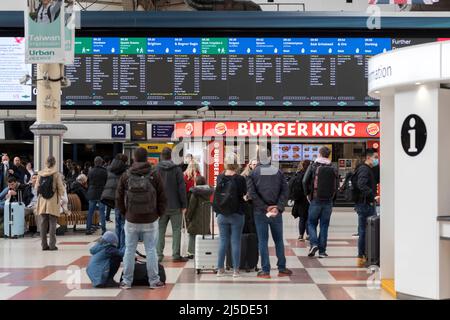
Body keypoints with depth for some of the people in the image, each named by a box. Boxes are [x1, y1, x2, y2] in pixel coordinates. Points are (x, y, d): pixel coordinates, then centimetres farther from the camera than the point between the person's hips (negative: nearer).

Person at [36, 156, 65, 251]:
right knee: (52, 223, 1)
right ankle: (52, 245, 0)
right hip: (53, 201, -3)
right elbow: (60, 188, -7)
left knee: (43, 223, 9)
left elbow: (37, 187, 6)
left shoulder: (40, 174, 0)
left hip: (42, 201, 3)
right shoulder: (56, 174, -9)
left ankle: (44, 244, 11)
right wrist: (60, 196, 12)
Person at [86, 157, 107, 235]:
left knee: (90, 212, 10)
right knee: (102, 212, 1)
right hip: (101, 194, -3)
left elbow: (88, 182, 9)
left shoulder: (91, 171, 1)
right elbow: (107, 183, -4)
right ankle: (103, 229, -1)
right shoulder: (104, 172, -9)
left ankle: (88, 229, 12)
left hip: (92, 194, 3)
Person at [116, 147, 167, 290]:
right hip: (151, 220, -1)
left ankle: (127, 281, 14)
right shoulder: (154, 175, -6)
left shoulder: (125, 176, -2)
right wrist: (159, 213, 10)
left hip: (131, 220, 1)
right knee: (151, 250, 5)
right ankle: (154, 281, 8)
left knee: (129, 250, 9)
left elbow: (119, 198, 2)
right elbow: (162, 198, -3)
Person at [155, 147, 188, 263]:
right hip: (175, 206, -2)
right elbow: (182, 188, -7)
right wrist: (183, 205, -1)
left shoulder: (155, 170, 0)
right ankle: (176, 255, 4)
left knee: (160, 230, 9)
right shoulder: (177, 169, -6)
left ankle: (159, 254, 7)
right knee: (176, 230, 5)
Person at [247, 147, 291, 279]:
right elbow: (285, 191, -5)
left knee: (263, 241, 3)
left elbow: (252, 193, -11)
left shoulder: (253, 173, -4)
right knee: (279, 240, 12)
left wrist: (265, 208, -11)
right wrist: (279, 207, -10)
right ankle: (282, 269, 15)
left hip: (260, 212, -2)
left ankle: (265, 270, 3)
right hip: (276, 213, 2)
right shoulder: (278, 172, 2)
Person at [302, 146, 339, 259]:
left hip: (315, 200, -2)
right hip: (328, 201, 2)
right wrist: (332, 197, 12)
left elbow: (305, 181, -8)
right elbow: (337, 185, 3)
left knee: (312, 223, 10)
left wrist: (308, 194, 5)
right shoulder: (333, 169, 3)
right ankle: (322, 251, 7)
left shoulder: (313, 166, -4)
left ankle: (314, 243, -11)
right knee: (324, 225, 7)